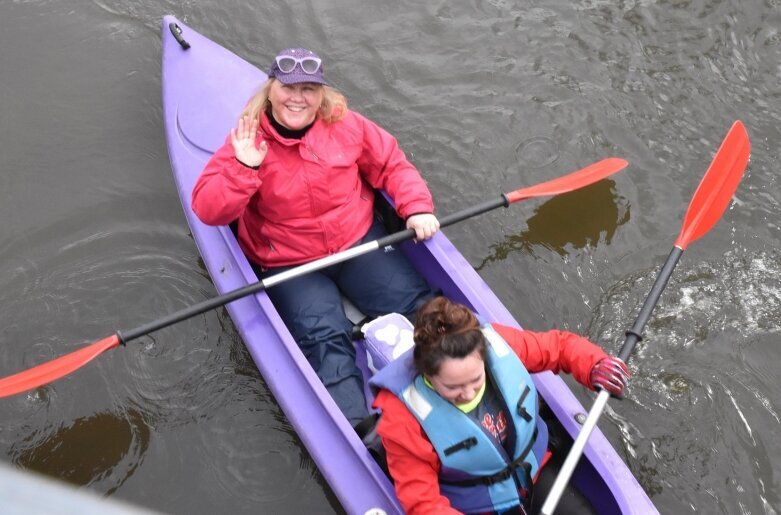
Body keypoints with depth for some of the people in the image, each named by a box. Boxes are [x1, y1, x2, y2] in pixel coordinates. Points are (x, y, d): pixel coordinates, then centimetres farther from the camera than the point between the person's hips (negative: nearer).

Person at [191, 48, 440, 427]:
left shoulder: (346, 125, -4)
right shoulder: (246, 142, -10)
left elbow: (393, 165, 6)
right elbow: (207, 210, -16)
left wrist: (417, 208, -9)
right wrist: (244, 168, -30)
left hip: (358, 240, 3)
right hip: (287, 266, -3)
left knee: (418, 304, -8)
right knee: (324, 338, -23)